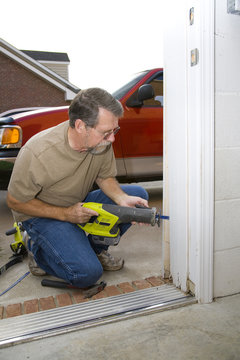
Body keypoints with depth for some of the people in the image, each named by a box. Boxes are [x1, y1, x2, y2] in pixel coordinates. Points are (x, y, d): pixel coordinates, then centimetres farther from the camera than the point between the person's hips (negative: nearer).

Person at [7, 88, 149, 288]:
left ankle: (95, 248, 5)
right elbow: (15, 202, -17)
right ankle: (39, 251, 5)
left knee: (139, 195, -9)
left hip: (81, 204, 6)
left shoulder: (101, 141, -15)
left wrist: (122, 198, -21)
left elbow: (105, 177, 1)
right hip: (43, 214, -5)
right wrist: (65, 214, -23)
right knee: (88, 272, -24)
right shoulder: (37, 153, -30)